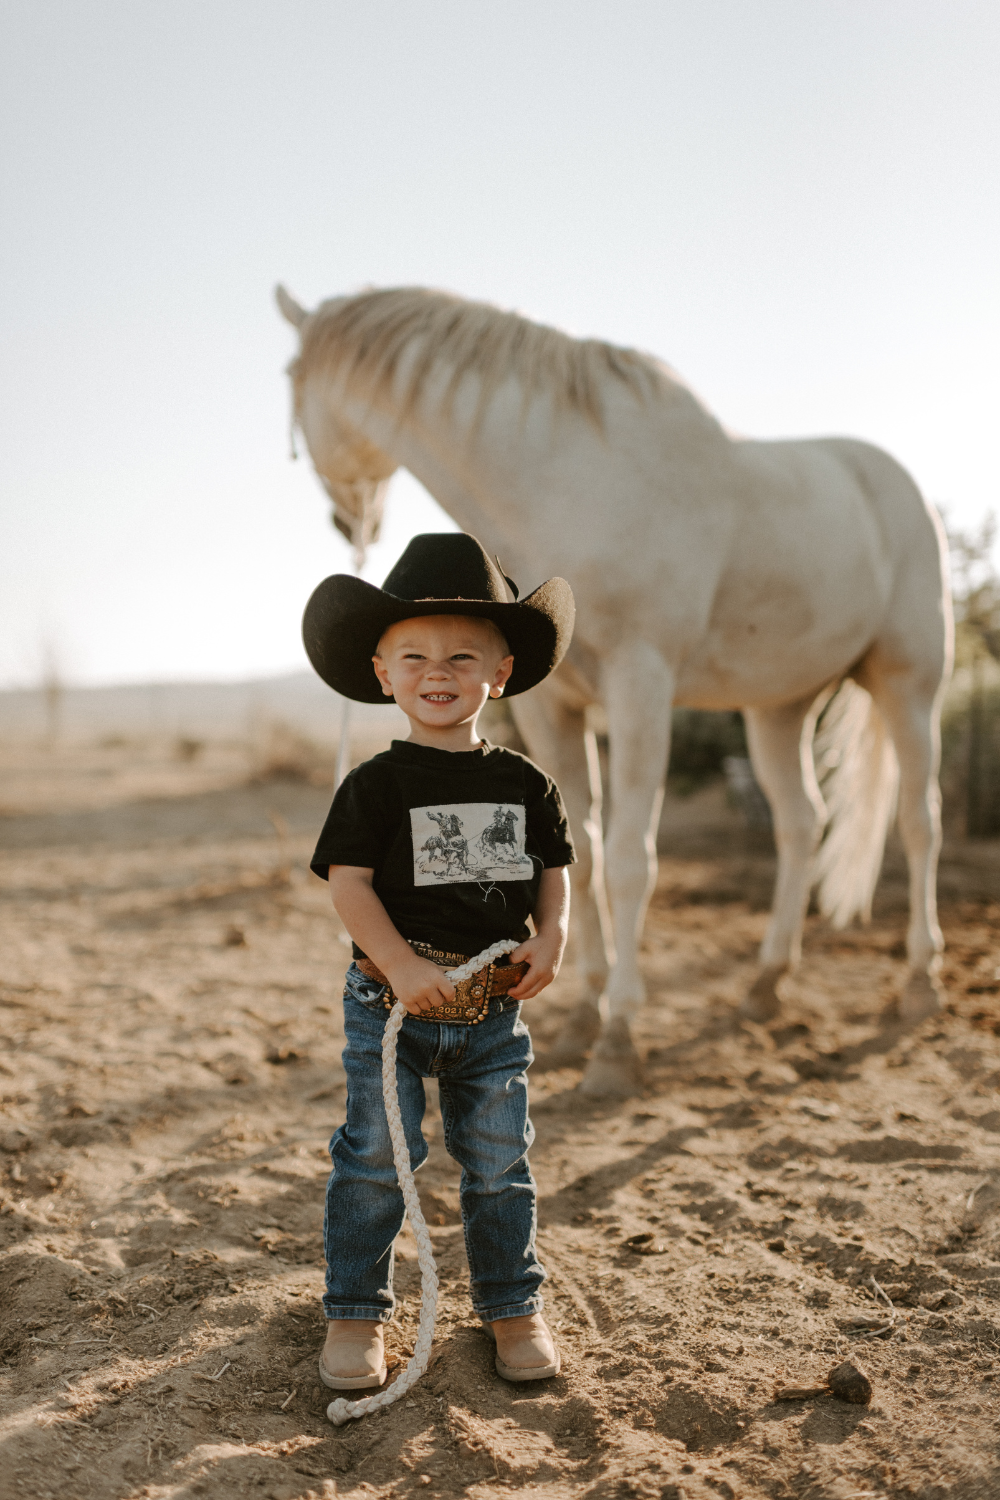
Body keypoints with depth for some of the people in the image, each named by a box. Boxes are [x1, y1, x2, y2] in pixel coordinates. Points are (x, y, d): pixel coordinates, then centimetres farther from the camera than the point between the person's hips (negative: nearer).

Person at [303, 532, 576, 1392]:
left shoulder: (524, 785, 3)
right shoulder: (378, 786, -7)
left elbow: (554, 868, 10)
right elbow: (348, 882, -12)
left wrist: (551, 935, -9)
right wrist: (402, 966, -23)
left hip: (495, 1006, 3)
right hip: (392, 1003, -3)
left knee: (499, 1164, 12)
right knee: (377, 1162, 4)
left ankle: (512, 1306, 29)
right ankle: (357, 1313, 21)